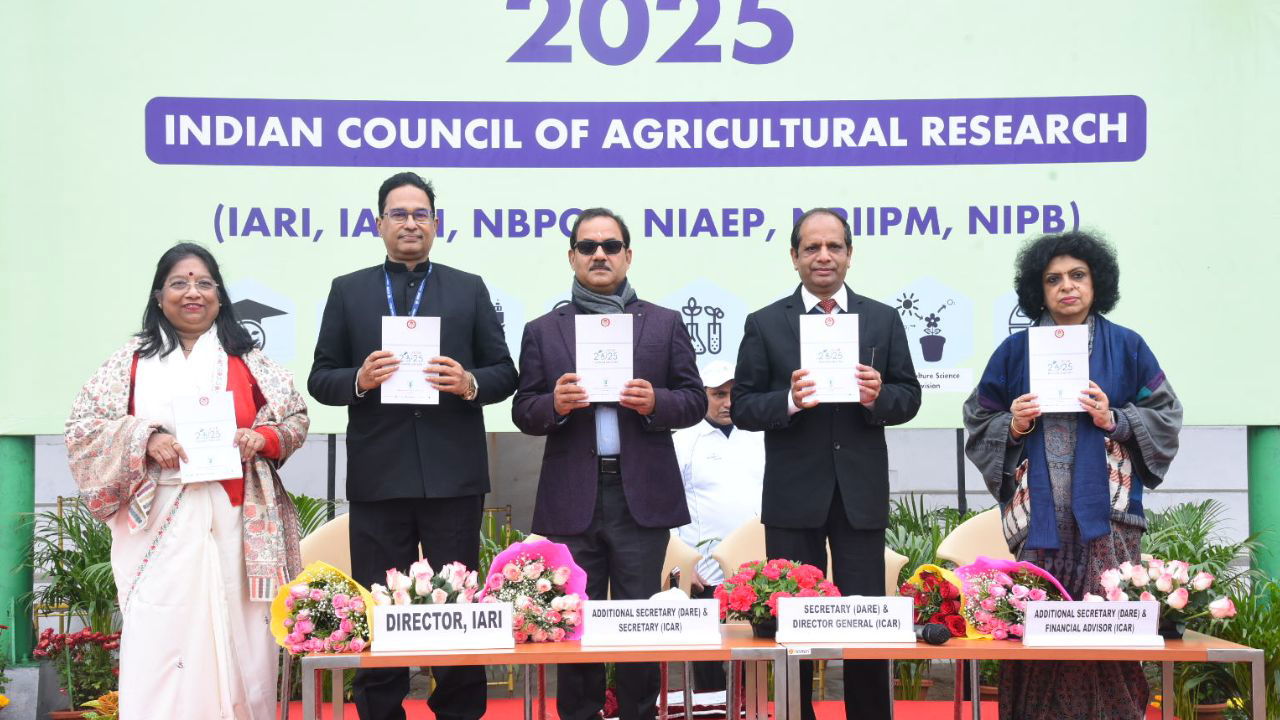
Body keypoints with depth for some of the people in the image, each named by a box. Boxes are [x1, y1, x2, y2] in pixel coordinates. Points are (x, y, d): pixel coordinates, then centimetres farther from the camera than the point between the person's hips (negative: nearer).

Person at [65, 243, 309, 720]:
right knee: (160, 640, -7)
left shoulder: (247, 359, 11)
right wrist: (146, 439, -10)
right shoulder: (132, 360, 8)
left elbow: (297, 417, 13)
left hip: (236, 520, 1)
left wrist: (264, 436, -8)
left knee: (236, 634, 0)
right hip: (159, 523, -1)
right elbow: (83, 426, 5)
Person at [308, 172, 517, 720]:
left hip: (453, 475, 0)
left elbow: (505, 373, 7)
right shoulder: (348, 291, 9)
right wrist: (358, 380, -14)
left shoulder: (469, 289, 9)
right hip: (377, 476, 0)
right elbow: (320, 379, 6)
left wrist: (471, 383, -14)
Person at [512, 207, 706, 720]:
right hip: (572, 499, 1)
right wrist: (554, 404, -14)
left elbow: (695, 401, 7)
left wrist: (656, 403, -13)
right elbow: (523, 412, 7)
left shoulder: (665, 324, 9)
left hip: (643, 496, 0)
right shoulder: (543, 331, 10)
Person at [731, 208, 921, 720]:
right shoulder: (765, 324, 2)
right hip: (794, 497, -1)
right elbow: (742, 408, -1)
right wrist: (789, 401, -19)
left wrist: (880, 396, -15)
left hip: (862, 494, 1)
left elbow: (909, 397, 6)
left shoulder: (884, 320, 7)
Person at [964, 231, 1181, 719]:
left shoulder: (1126, 347, 8)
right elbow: (979, 422, 12)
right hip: (1039, 512, 1)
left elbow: (1166, 418, 7)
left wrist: (1113, 419, -8)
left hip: (1105, 511, 0)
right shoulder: (1015, 350, 10)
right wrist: (1014, 426, -6)